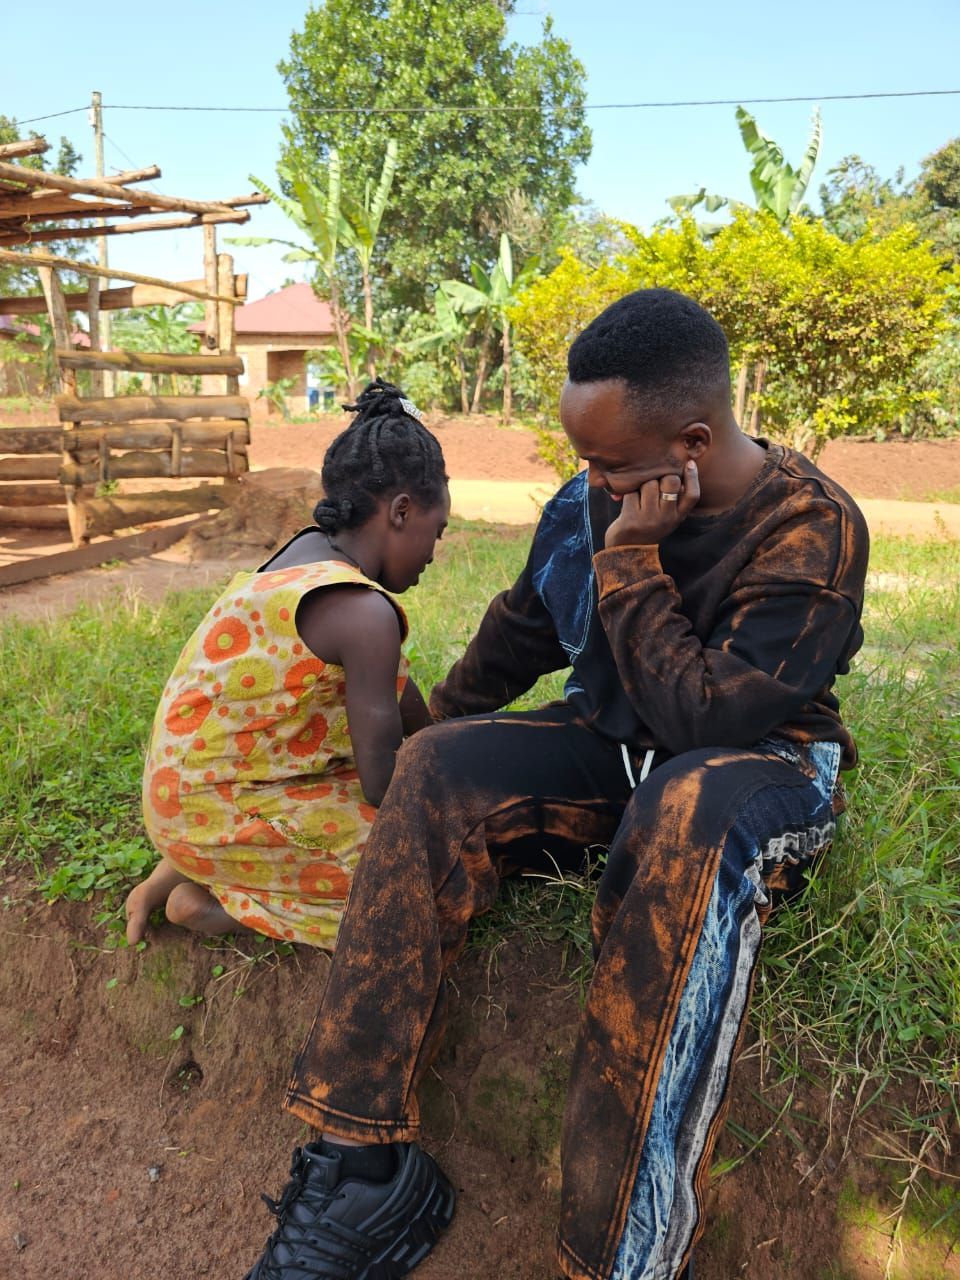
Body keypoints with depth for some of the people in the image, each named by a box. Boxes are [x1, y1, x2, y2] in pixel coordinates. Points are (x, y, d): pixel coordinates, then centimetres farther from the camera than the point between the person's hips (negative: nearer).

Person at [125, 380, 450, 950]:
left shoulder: (311, 551, 3)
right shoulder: (363, 611, -25)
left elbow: (398, 690, 12)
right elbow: (383, 785, -19)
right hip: (222, 811, -9)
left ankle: (195, 862, 14)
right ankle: (213, 903, 0)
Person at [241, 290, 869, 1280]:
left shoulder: (811, 528, -18)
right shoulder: (588, 502, -3)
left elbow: (708, 719, -25)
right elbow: (521, 631, 13)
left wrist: (630, 562, -22)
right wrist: (437, 720, 22)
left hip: (763, 760, -4)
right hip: (615, 746, 5)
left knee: (691, 816, -41)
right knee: (439, 767, -20)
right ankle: (361, 1167, -20)